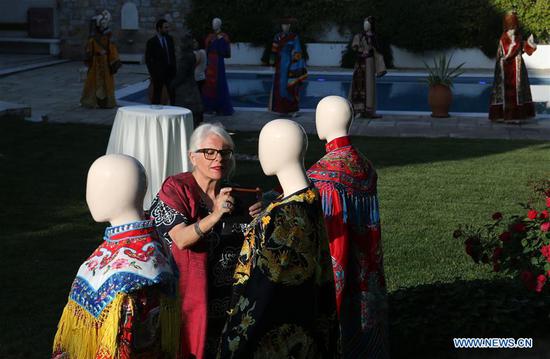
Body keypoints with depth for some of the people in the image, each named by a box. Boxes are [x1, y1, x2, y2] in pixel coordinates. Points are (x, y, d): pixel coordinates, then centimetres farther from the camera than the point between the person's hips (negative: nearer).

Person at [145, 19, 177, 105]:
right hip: (158, 73, -4)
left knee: (173, 94, 2)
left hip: (170, 71, 4)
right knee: (157, 96, 3)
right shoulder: (151, 42, -6)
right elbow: (148, 59, -4)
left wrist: (174, 69, 7)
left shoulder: (169, 39, 8)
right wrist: (152, 74, -8)